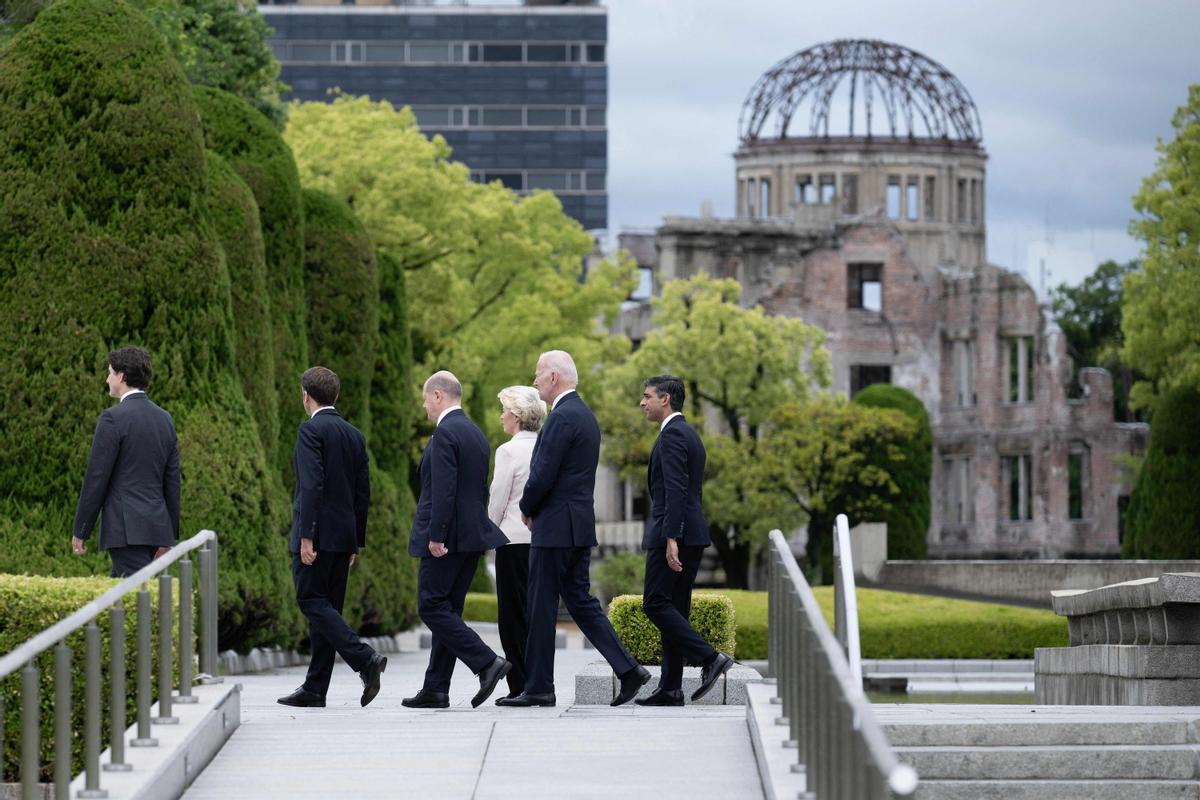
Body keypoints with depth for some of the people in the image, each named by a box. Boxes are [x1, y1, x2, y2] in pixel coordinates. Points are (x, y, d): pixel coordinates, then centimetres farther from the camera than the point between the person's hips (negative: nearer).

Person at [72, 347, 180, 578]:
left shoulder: (113, 418, -10)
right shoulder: (164, 419, 12)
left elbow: (96, 479, -11)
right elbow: (172, 481, 14)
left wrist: (79, 531, -4)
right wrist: (169, 537, 19)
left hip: (126, 530, -8)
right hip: (157, 525, 8)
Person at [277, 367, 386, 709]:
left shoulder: (311, 430, -9)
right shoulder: (355, 435, 14)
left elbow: (311, 485, -19)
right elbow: (363, 492, 15)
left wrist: (306, 536, -20)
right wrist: (356, 541, 20)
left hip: (318, 534, -8)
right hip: (344, 536, 8)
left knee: (312, 601, -5)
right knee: (327, 606, 9)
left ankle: (365, 658, -20)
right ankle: (314, 690, 10)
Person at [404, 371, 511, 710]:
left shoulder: (445, 433, -13)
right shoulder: (477, 434, 17)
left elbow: (443, 489, -21)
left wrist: (436, 536, -20)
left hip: (446, 539, -9)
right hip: (473, 536, 9)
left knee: (432, 607, -6)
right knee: (447, 610, 10)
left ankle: (486, 663, -16)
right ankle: (436, 690, 10)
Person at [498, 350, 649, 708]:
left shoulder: (562, 417, -16)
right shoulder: (585, 415, 16)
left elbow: (543, 476, -20)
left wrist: (527, 510, -2)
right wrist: (534, 508, 13)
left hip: (556, 528, -10)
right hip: (580, 528, 10)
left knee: (541, 608, -2)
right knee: (581, 602, 11)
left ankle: (538, 688, 3)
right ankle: (627, 669, 2)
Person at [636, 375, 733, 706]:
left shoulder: (673, 434, -12)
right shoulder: (690, 435, 19)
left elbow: (676, 490, -21)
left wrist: (671, 538, -25)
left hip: (673, 531, -10)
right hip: (692, 534, 10)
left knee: (655, 603, -9)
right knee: (674, 608, 8)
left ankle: (709, 658, -16)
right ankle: (670, 688, 7)